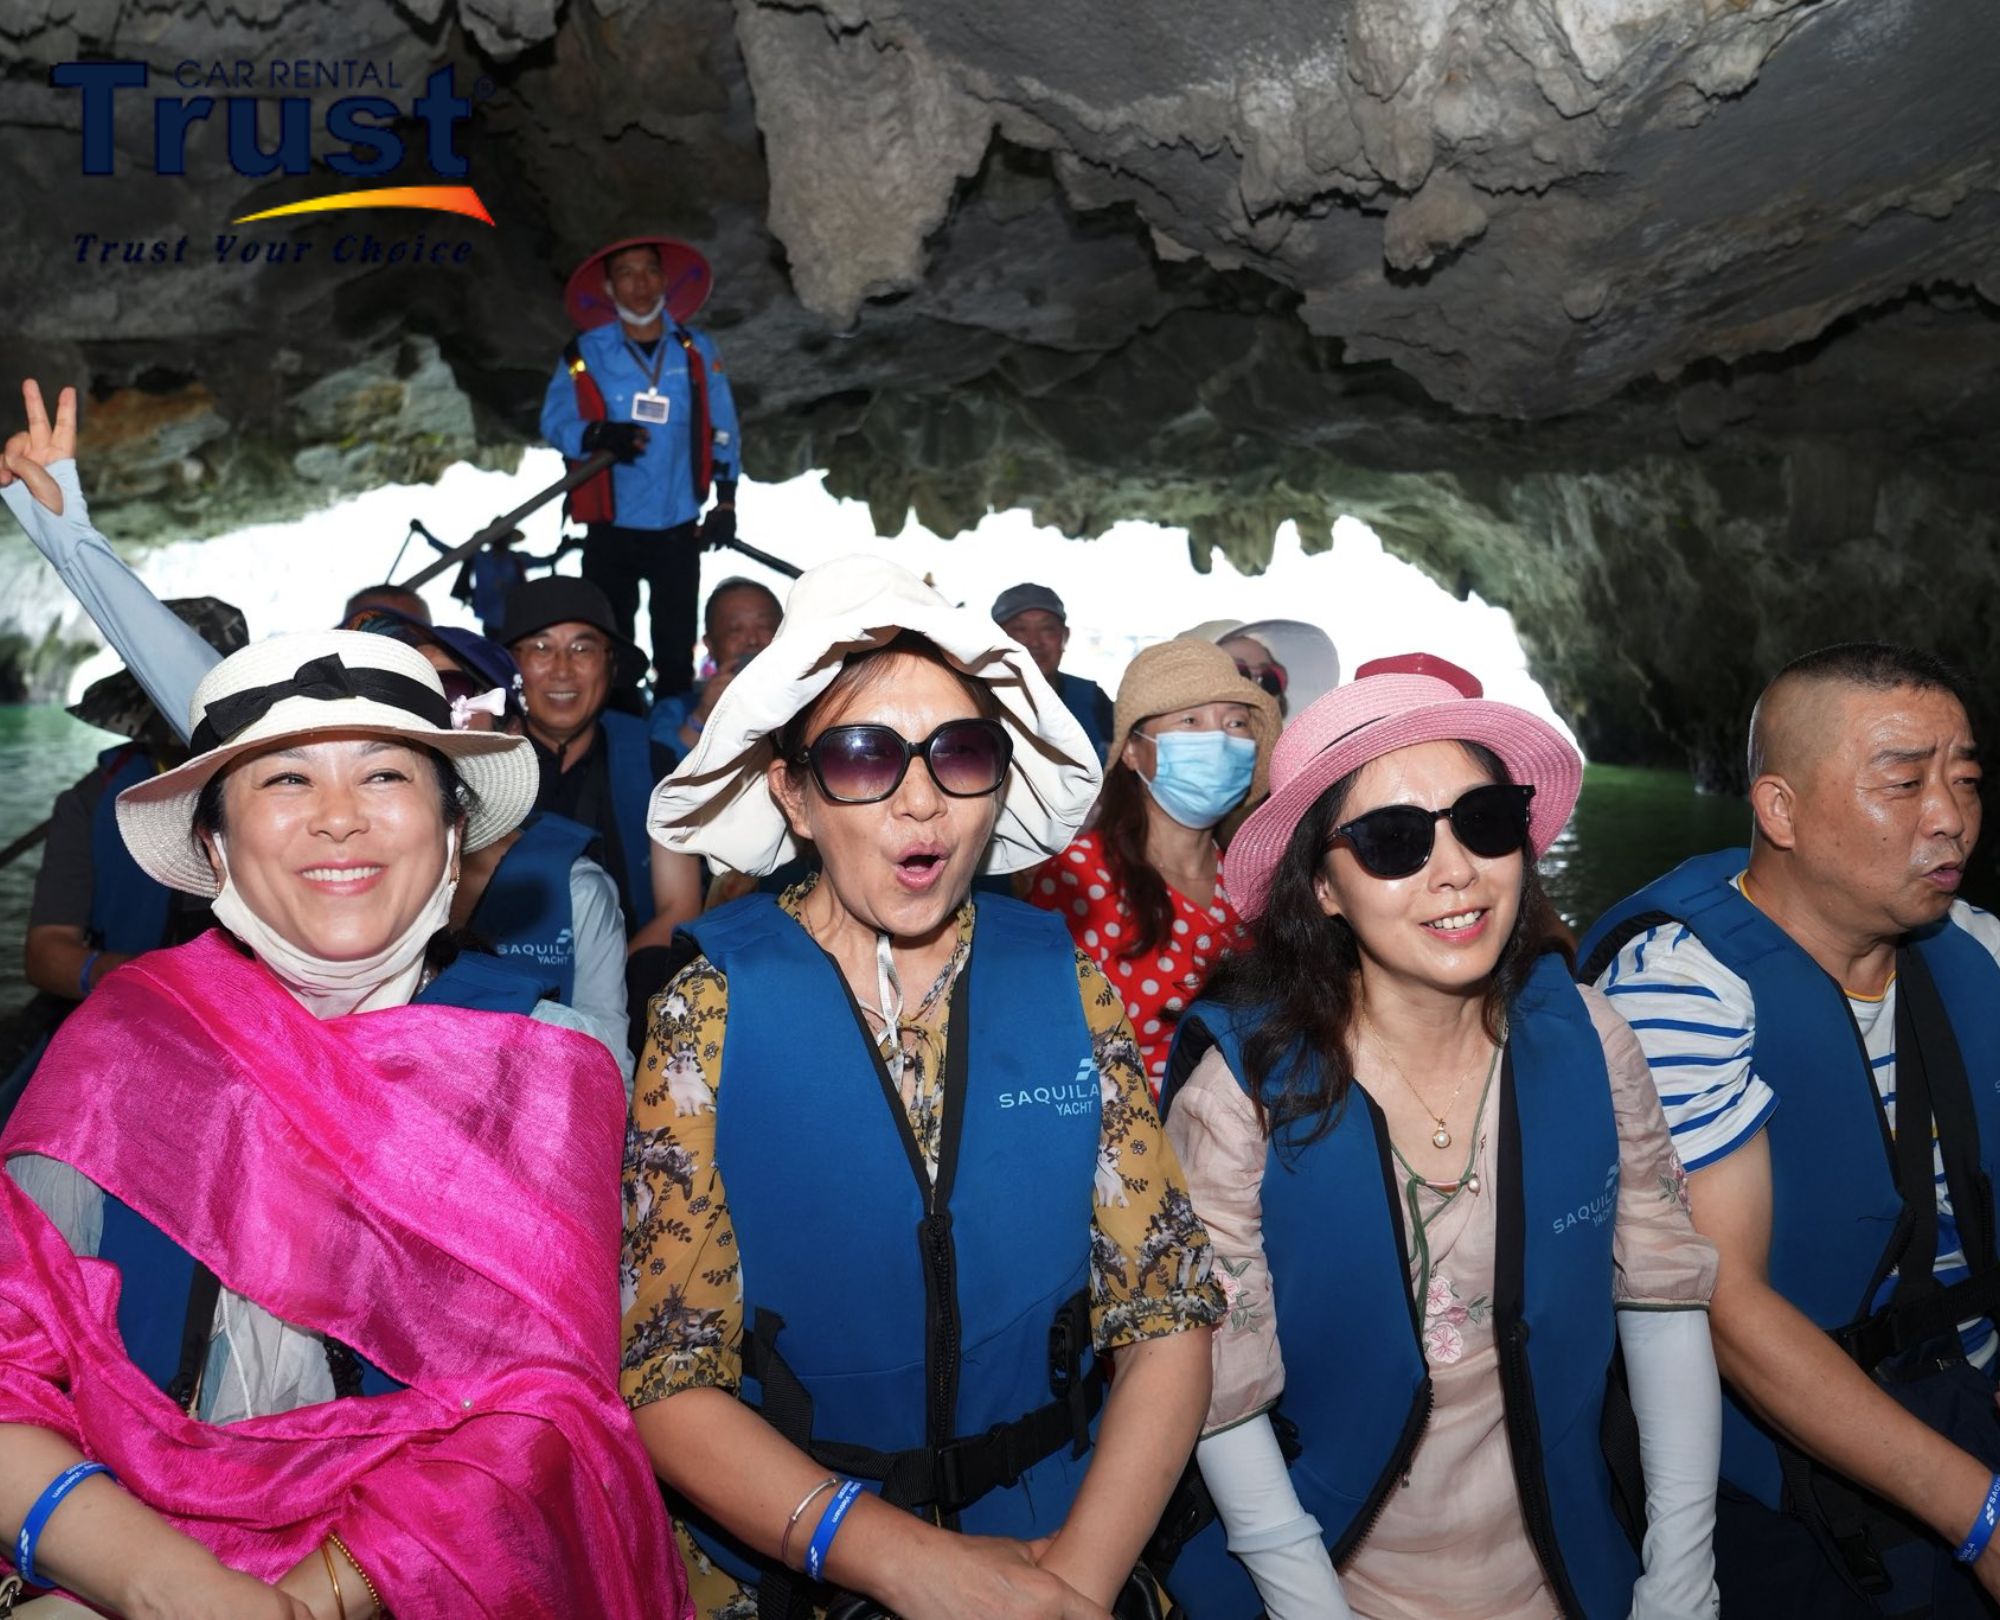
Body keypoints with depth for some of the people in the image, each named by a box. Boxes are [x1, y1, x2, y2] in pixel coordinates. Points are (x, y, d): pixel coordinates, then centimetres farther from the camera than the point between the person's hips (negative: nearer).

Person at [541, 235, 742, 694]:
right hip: (611, 526, -1)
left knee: (676, 644, 6)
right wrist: (599, 435, -24)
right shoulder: (585, 354, 0)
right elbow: (554, 422, -3)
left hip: (678, 527, 1)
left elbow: (723, 429, 7)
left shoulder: (697, 351, 5)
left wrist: (726, 501, 1)